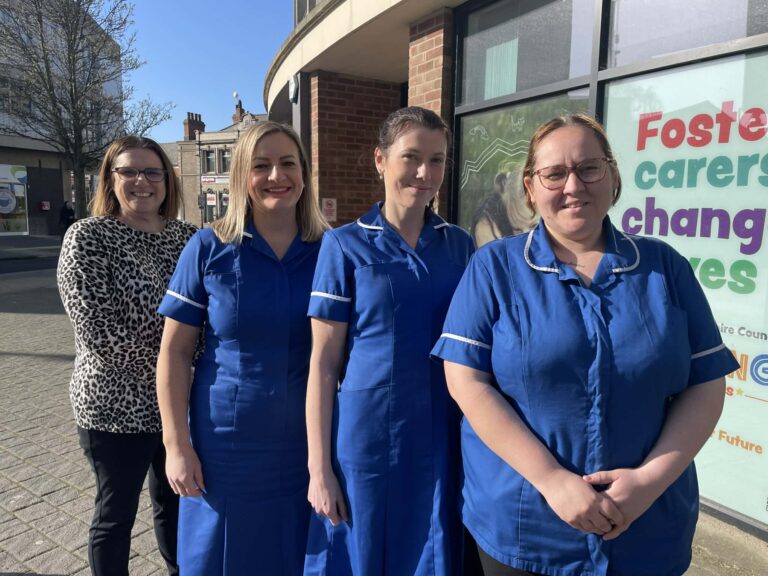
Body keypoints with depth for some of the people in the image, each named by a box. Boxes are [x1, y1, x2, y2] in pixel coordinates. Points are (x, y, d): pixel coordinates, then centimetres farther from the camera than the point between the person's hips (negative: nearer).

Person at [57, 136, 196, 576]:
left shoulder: (187, 236, 4)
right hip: (117, 407, -4)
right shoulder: (88, 237, -10)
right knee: (116, 514, 14)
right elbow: (99, 334, -18)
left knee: (176, 503, 21)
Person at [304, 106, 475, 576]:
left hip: (441, 441, 3)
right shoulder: (346, 245, -6)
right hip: (366, 439, -2)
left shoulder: (460, 245, 3)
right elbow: (324, 363, -6)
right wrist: (319, 467, -7)